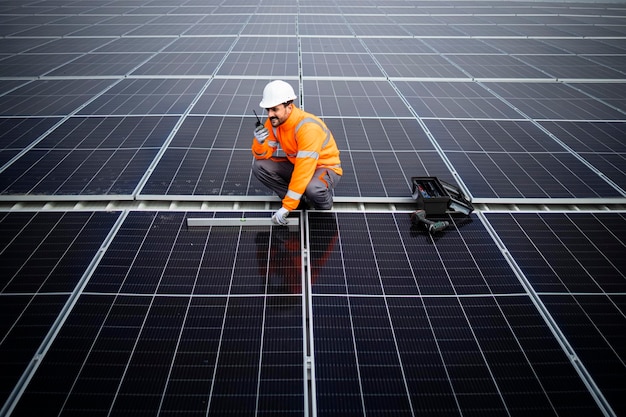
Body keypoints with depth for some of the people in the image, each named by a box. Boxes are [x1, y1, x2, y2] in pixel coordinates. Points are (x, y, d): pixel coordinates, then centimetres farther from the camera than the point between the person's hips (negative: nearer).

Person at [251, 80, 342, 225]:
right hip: (296, 163, 7)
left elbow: (303, 171, -35)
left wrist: (286, 207, -34)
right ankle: (300, 200, -3)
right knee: (259, 166, -12)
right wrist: (260, 142, -30)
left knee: (312, 188, -41)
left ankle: (324, 210, -3)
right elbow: (263, 156, -4)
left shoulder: (308, 127, -32)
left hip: (325, 167, -7)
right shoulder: (274, 122, -9)